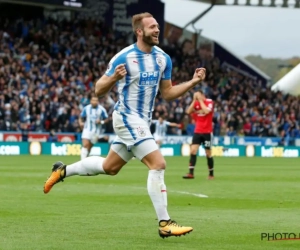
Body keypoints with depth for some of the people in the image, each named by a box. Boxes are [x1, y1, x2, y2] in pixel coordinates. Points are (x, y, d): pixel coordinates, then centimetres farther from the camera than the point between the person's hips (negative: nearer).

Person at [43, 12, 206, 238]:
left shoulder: (163, 59, 3)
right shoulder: (124, 58, -16)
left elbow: (167, 93, 11)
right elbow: (99, 90, -11)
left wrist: (193, 82, -2)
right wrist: (113, 78, -32)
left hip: (143, 121, 8)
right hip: (128, 118, -8)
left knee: (109, 167, 19)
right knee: (158, 164, -18)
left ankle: (63, 171, 39)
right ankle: (164, 224, -14)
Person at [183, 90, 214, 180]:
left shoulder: (209, 102, -6)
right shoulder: (196, 103, 7)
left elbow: (206, 111, -24)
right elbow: (188, 111, -7)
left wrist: (200, 100, -18)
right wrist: (194, 100, -11)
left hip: (207, 132, -4)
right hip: (197, 131, 4)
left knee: (208, 153, 3)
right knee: (193, 150, -10)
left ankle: (211, 174, 16)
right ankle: (191, 173, -12)